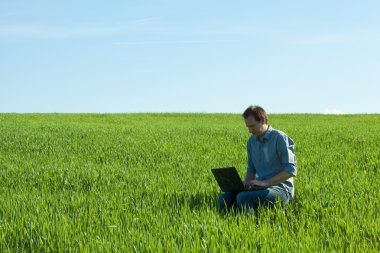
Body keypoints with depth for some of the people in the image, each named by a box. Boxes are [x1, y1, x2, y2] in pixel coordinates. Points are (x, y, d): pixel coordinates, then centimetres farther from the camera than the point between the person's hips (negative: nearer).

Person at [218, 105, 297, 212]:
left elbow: (291, 170, -16)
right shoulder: (251, 141, 12)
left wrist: (265, 183, -21)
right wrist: (246, 183, -2)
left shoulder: (279, 138, -9)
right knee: (224, 197, -16)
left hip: (280, 188, -7)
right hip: (262, 187, 7)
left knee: (243, 197, -31)